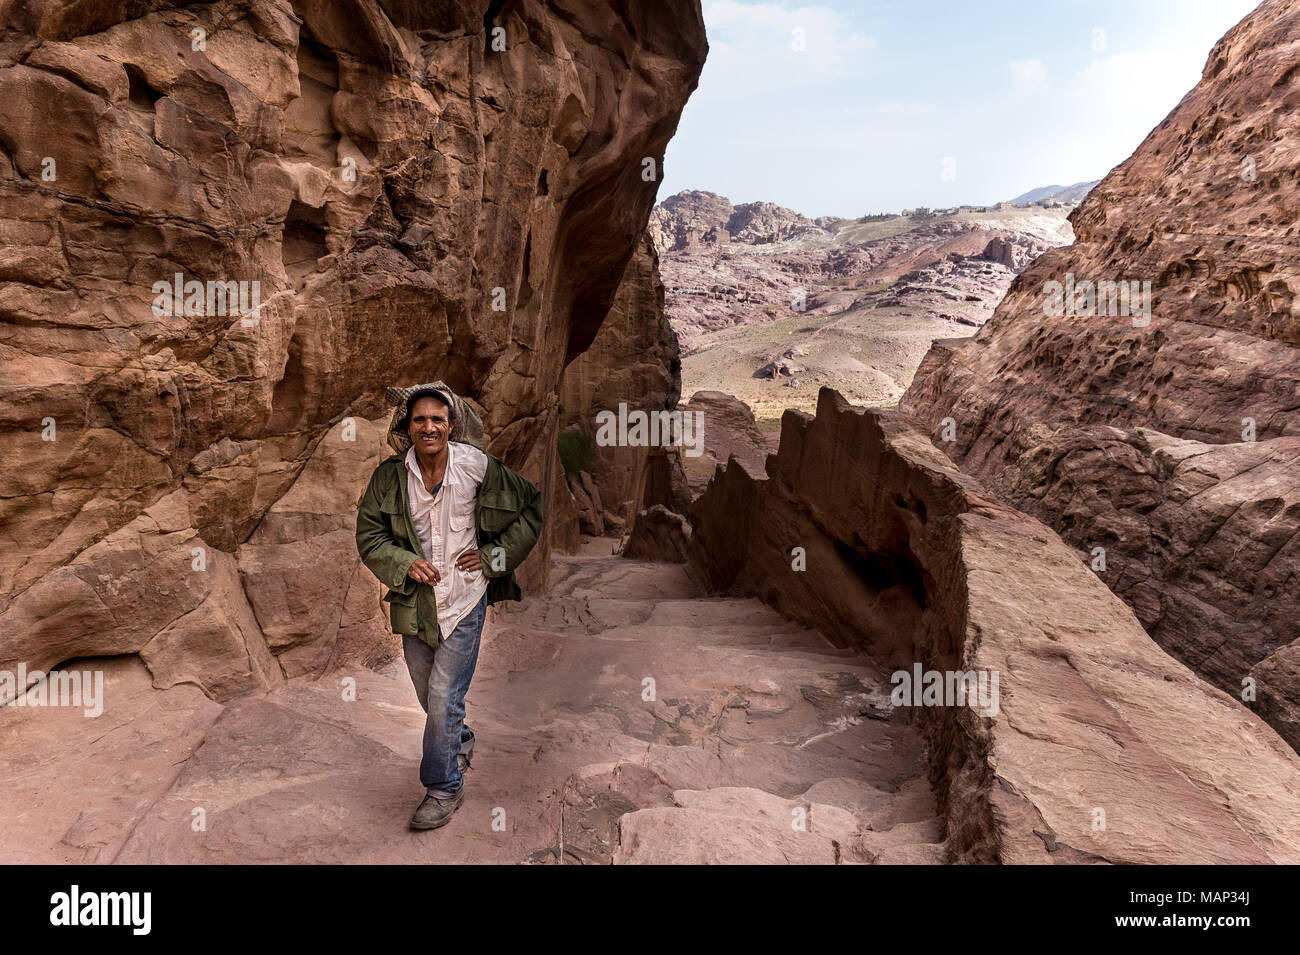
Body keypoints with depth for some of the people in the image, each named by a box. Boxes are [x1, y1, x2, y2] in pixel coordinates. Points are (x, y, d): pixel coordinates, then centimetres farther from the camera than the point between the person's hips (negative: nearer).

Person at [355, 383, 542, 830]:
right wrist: (404, 564, -17)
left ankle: (443, 788, 15)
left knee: (443, 697, -5)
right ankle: (462, 743, 49)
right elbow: (369, 536, 2)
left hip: (464, 598, -3)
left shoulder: (478, 467, -11)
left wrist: (493, 556, -5)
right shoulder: (389, 476, -5)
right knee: (430, 697, 18)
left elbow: (533, 506, 1)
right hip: (415, 602, 3)